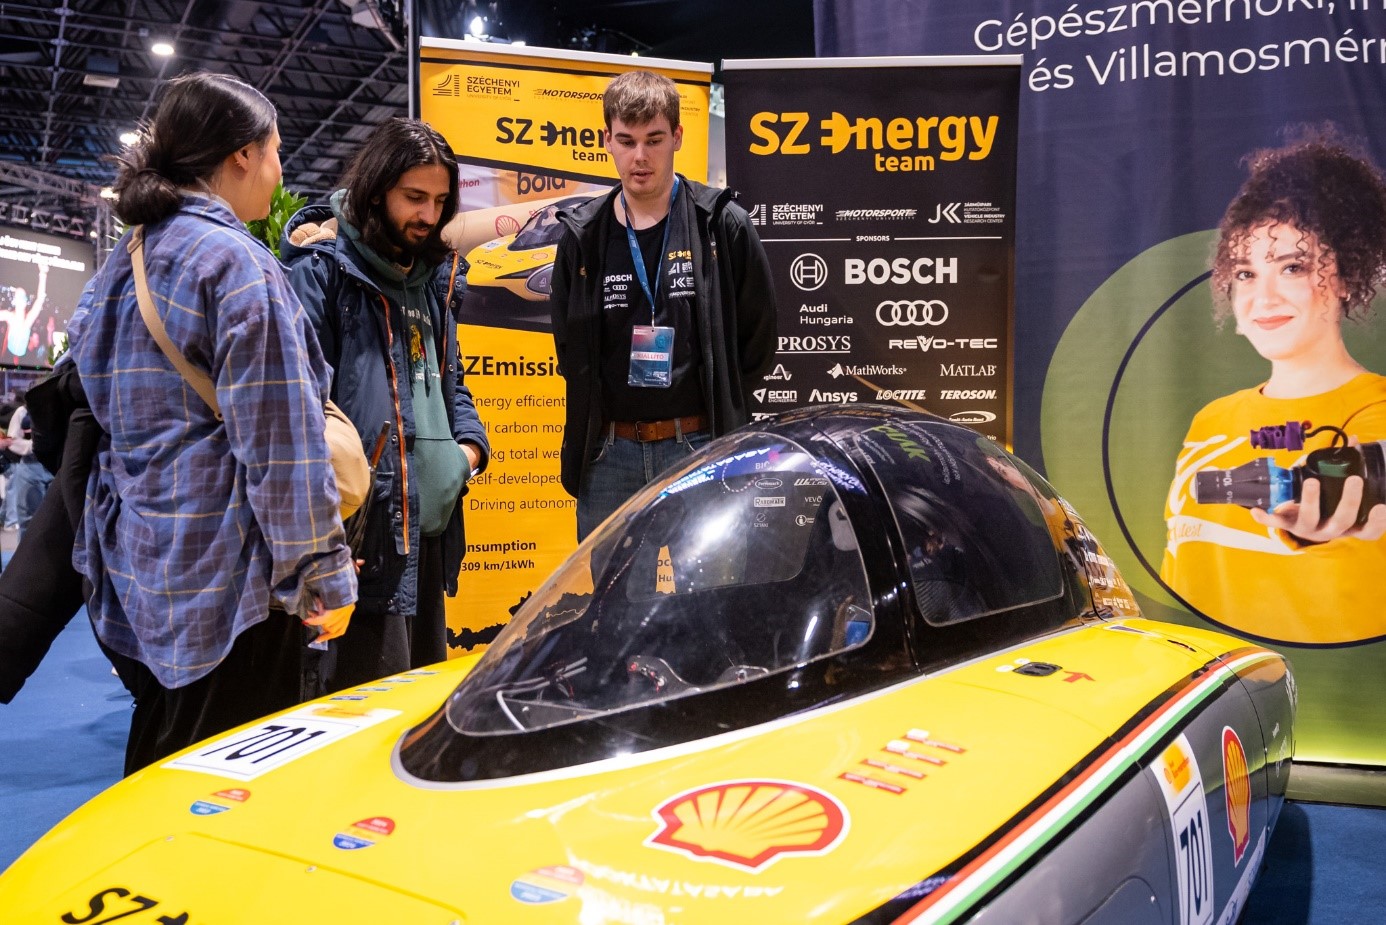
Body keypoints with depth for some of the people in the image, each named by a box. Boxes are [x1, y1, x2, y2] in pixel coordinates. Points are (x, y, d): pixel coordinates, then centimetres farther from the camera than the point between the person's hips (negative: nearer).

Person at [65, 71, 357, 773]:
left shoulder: (122, 262, 13)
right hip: (225, 574, -9)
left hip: (137, 567, 9)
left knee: (155, 777, 20)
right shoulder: (236, 261, -14)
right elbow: (280, 444, -18)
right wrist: (322, 577, -13)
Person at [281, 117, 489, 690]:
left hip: (431, 524, 8)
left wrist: (469, 442, 7)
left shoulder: (434, 276, 18)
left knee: (430, 683, 18)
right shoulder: (323, 268, -8)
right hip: (368, 526, -8)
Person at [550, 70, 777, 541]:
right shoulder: (581, 236, 6)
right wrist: (594, 420, 8)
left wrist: (718, 410, 3)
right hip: (609, 453, 3)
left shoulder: (723, 226, -1)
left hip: (700, 448, -2)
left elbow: (757, 339, 5)